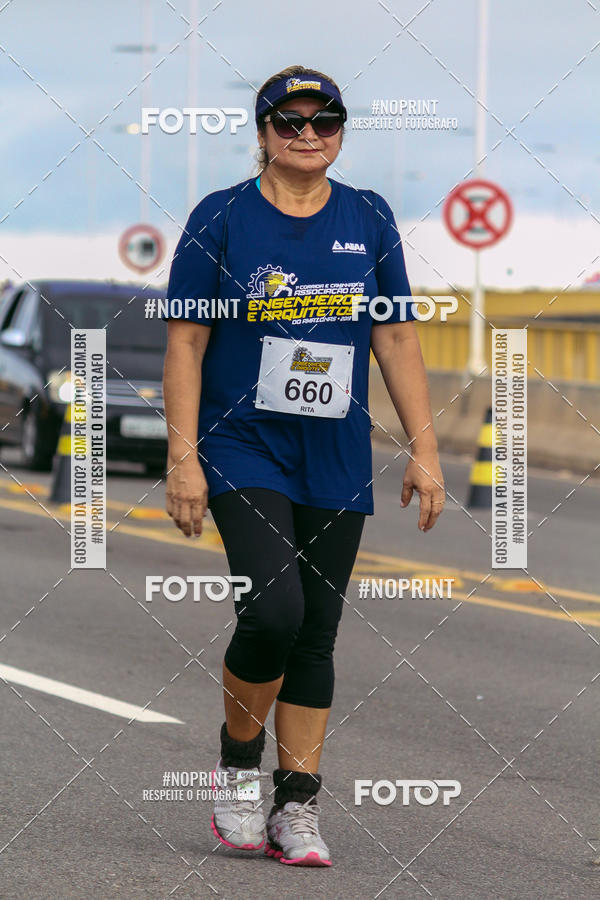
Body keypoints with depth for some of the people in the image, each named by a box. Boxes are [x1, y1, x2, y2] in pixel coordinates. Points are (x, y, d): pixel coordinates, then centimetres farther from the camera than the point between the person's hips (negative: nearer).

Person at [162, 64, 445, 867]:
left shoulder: (369, 220, 7)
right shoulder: (222, 219, -2)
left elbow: (397, 338, 10)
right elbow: (186, 342, -3)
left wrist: (424, 449, 5)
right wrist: (183, 457, -9)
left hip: (336, 465, 4)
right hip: (243, 450, -3)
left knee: (316, 635, 4)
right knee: (274, 611, -19)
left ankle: (298, 805, 11)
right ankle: (238, 763, 4)